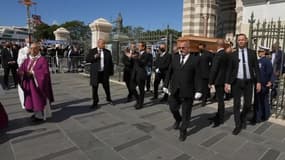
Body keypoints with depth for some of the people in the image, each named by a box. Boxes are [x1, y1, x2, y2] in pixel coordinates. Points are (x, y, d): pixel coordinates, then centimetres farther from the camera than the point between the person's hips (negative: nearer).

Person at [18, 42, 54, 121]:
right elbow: (21, 70, 5)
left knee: (40, 99, 2)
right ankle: (36, 113, 29)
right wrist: (22, 72, -17)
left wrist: (33, 73, -21)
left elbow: (45, 72, -19)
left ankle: (41, 115, 15)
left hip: (38, 83, -6)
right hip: (29, 84, 7)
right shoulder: (27, 60, 9)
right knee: (32, 99, 14)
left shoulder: (43, 60, -11)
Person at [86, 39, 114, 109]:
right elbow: (87, 59, -3)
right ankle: (95, 102, 19)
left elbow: (110, 62, 7)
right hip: (95, 73, -1)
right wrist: (94, 57, -18)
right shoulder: (92, 51, 4)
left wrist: (111, 71, 4)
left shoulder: (107, 52, 6)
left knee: (106, 87, 9)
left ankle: (108, 98, 33)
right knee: (94, 88, 4)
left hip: (104, 72, 1)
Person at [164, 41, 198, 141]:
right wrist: (166, 85, 6)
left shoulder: (195, 60, -7)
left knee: (186, 113, 9)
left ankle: (183, 131, 28)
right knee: (173, 108, 13)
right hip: (175, 90, 4)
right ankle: (178, 120, 45)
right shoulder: (175, 58, 5)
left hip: (187, 91, -3)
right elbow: (169, 72, 8)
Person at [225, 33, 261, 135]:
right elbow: (229, 69, 1)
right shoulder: (233, 54, 2)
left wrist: (258, 82, -3)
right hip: (237, 81, -1)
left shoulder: (252, 53, 4)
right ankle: (238, 125, 14)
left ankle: (242, 117, 37)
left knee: (248, 104, 7)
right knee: (236, 104, 2)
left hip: (248, 82, 1)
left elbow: (256, 68, 3)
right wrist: (227, 83, -5)